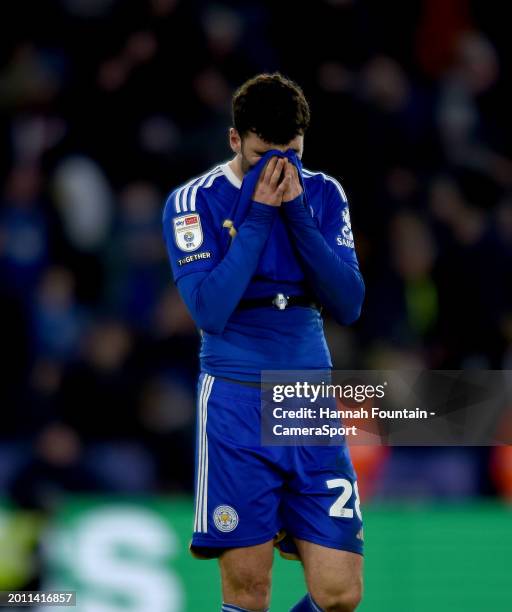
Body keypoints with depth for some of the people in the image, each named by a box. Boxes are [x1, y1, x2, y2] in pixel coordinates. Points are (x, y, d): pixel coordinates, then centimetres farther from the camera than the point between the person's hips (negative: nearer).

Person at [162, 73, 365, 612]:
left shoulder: (323, 195, 7)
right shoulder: (193, 202, -2)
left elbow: (348, 306, -2)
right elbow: (210, 311, -14)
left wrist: (297, 215, -11)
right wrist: (258, 217, -15)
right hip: (236, 409, -3)